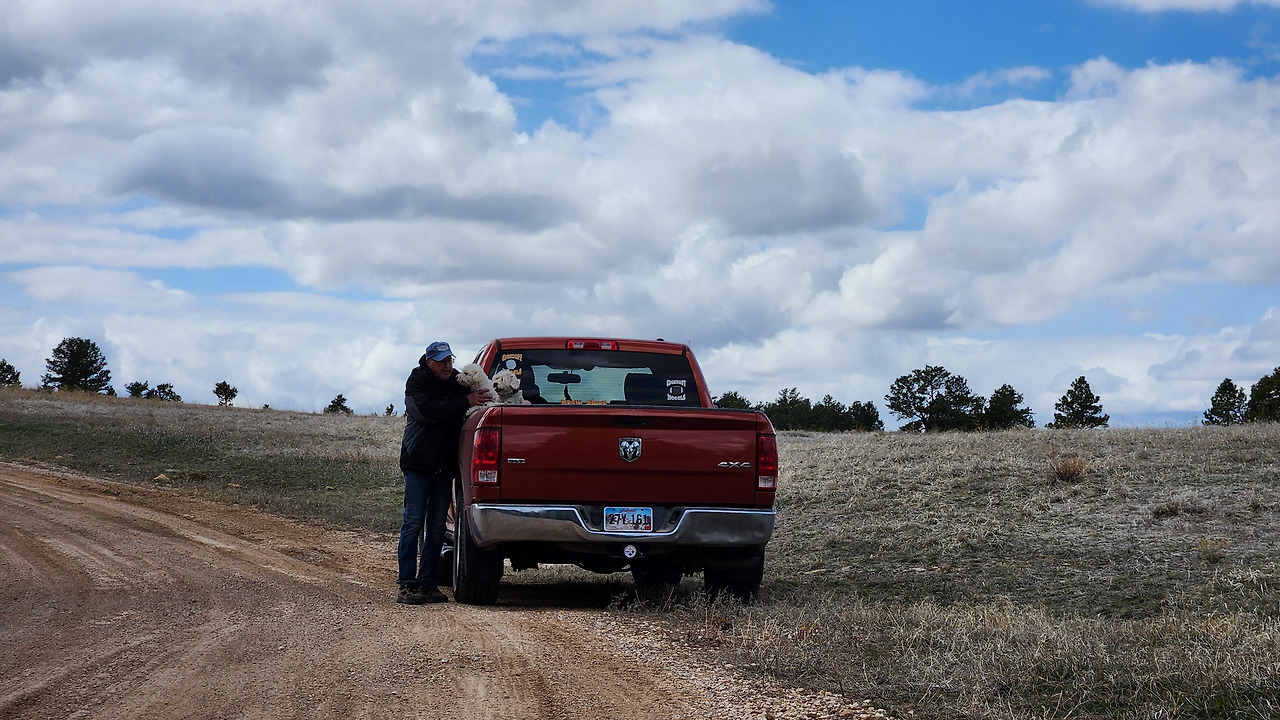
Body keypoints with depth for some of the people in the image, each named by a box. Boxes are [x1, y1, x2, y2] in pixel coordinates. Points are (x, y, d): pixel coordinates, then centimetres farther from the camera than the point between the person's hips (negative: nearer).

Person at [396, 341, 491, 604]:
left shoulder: (458, 381, 10)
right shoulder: (416, 382, -4)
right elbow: (426, 410, -21)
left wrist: (482, 398, -8)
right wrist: (466, 402, -26)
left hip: (445, 465, 5)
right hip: (418, 463, -5)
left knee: (437, 527, 5)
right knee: (413, 522, -6)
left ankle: (428, 583, 9)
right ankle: (406, 585, -5)